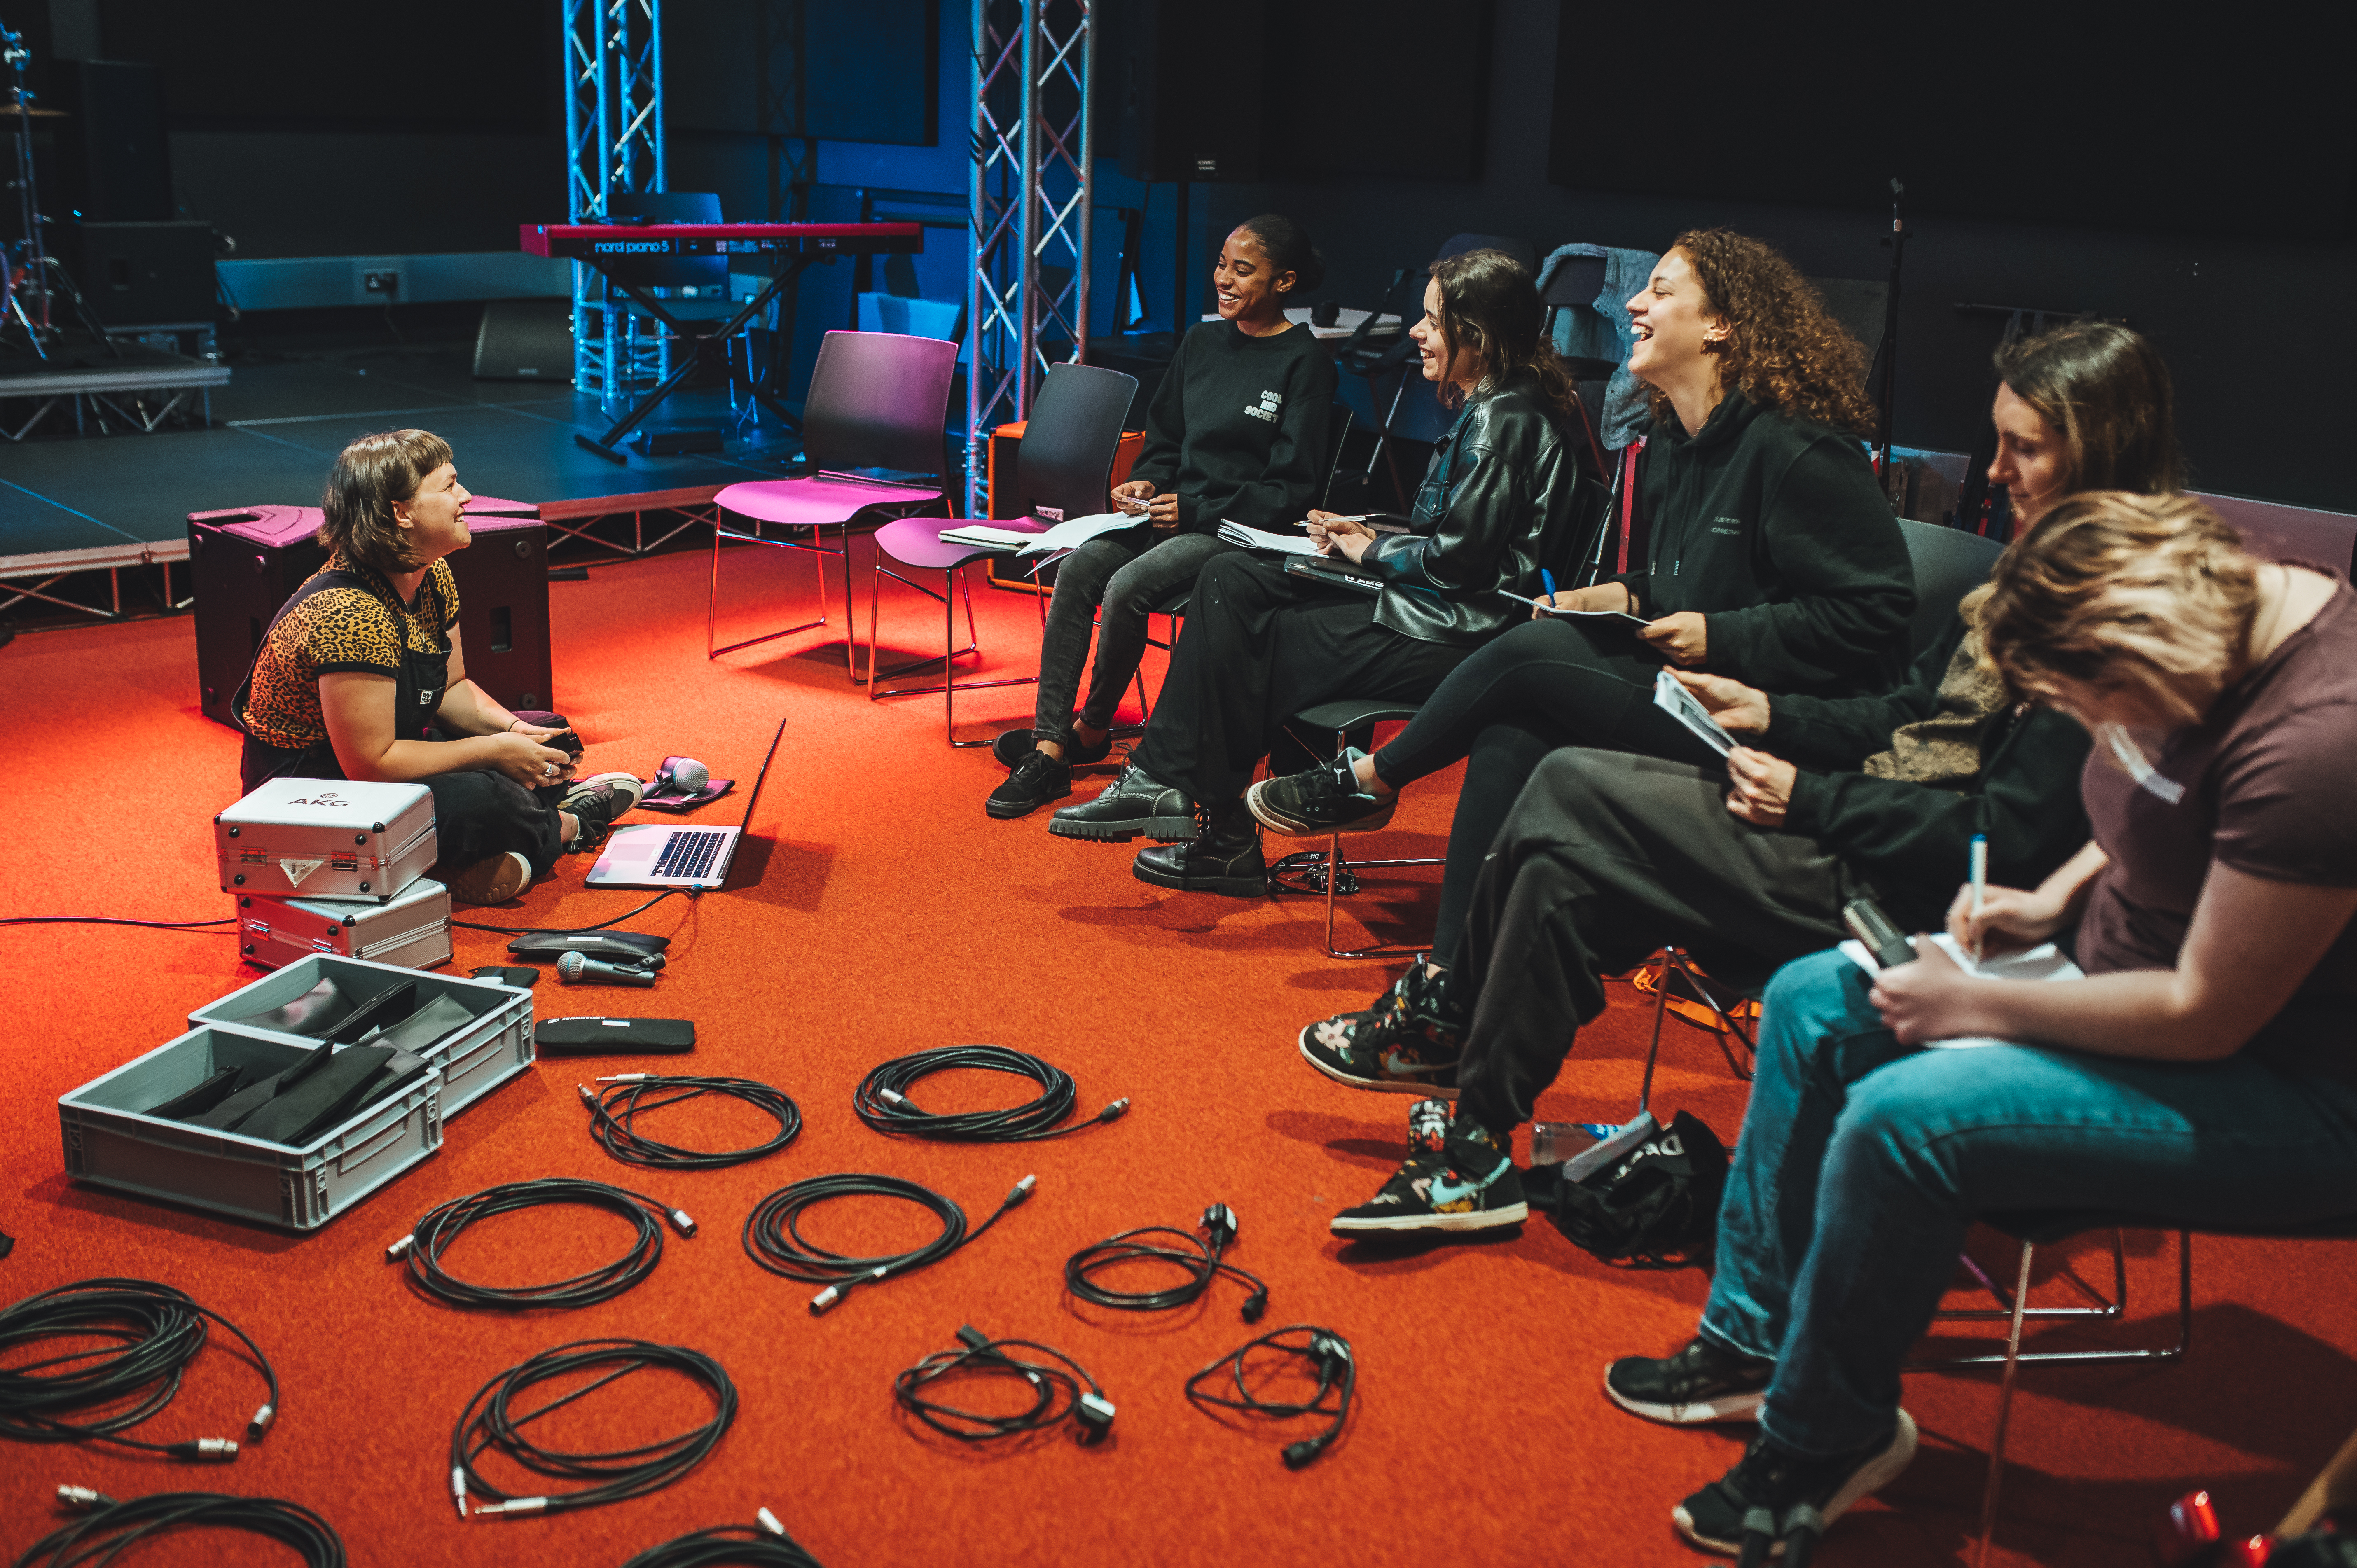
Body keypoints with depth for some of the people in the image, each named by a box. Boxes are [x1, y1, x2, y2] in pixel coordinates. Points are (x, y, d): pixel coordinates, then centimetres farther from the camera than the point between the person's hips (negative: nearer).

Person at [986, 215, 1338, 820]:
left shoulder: (1305, 363, -7)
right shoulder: (1203, 341, 14)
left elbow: (1292, 490, -10)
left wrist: (1193, 511, -16)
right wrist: (1147, 482, -1)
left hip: (1244, 530, -6)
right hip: (1175, 510, 6)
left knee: (1128, 587, -29)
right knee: (1078, 567, -21)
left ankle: (1092, 728, -4)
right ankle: (1048, 748, -22)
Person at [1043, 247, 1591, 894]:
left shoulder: (1506, 418, -16)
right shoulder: (1489, 408, 16)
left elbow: (1459, 556, -21)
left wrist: (1372, 552, -5)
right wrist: (1369, 539, 7)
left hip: (1452, 634, -11)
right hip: (1433, 607, 11)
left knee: (1257, 644, -6)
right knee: (1230, 583, 4)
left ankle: (1227, 838, 11)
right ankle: (1159, 780, -2)